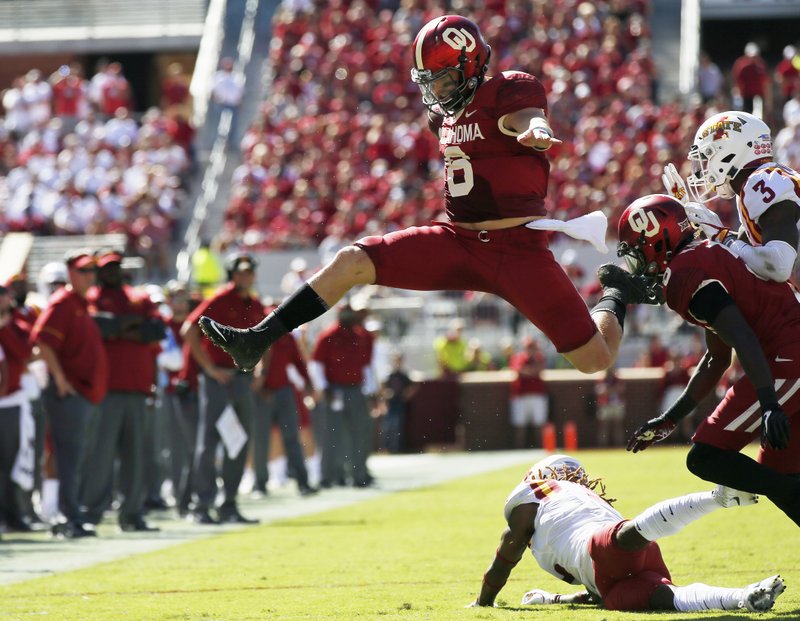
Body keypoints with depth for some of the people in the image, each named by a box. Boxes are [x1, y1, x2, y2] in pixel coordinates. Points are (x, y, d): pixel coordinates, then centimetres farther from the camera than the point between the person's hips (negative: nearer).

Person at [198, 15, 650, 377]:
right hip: (459, 242, 6)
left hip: (518, 249, -6)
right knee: (351, 262, -10)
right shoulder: (447, 113, 12)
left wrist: (535, 132, -56)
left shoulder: (511, 92, -11)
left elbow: (531, 121, -35)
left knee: (596, 360, -5)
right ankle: (257, 342, -6)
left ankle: (617, 294, 29)